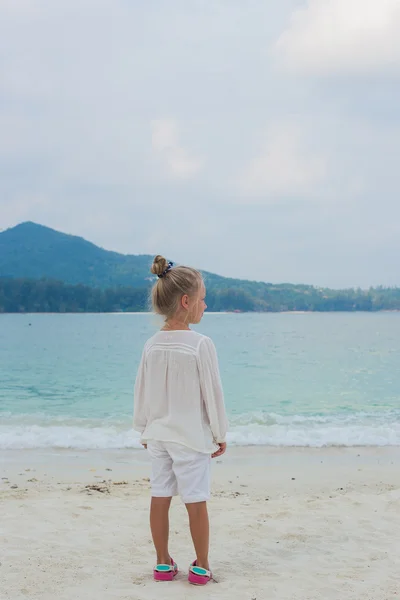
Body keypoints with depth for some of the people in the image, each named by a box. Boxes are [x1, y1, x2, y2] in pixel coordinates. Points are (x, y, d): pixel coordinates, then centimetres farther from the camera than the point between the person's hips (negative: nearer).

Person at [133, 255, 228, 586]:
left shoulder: (152, 344, -1)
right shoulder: (201, 344, -17)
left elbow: (142, 393, 6)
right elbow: (213, 394, -12)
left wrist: (145, 431, 19)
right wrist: (221, 434, 0)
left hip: (158, 434, 5)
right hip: (192, 436, -5)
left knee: (160, 498, 11)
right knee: (196, 502, 4)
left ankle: (163, 563, 23)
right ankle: (201, 567, 14)